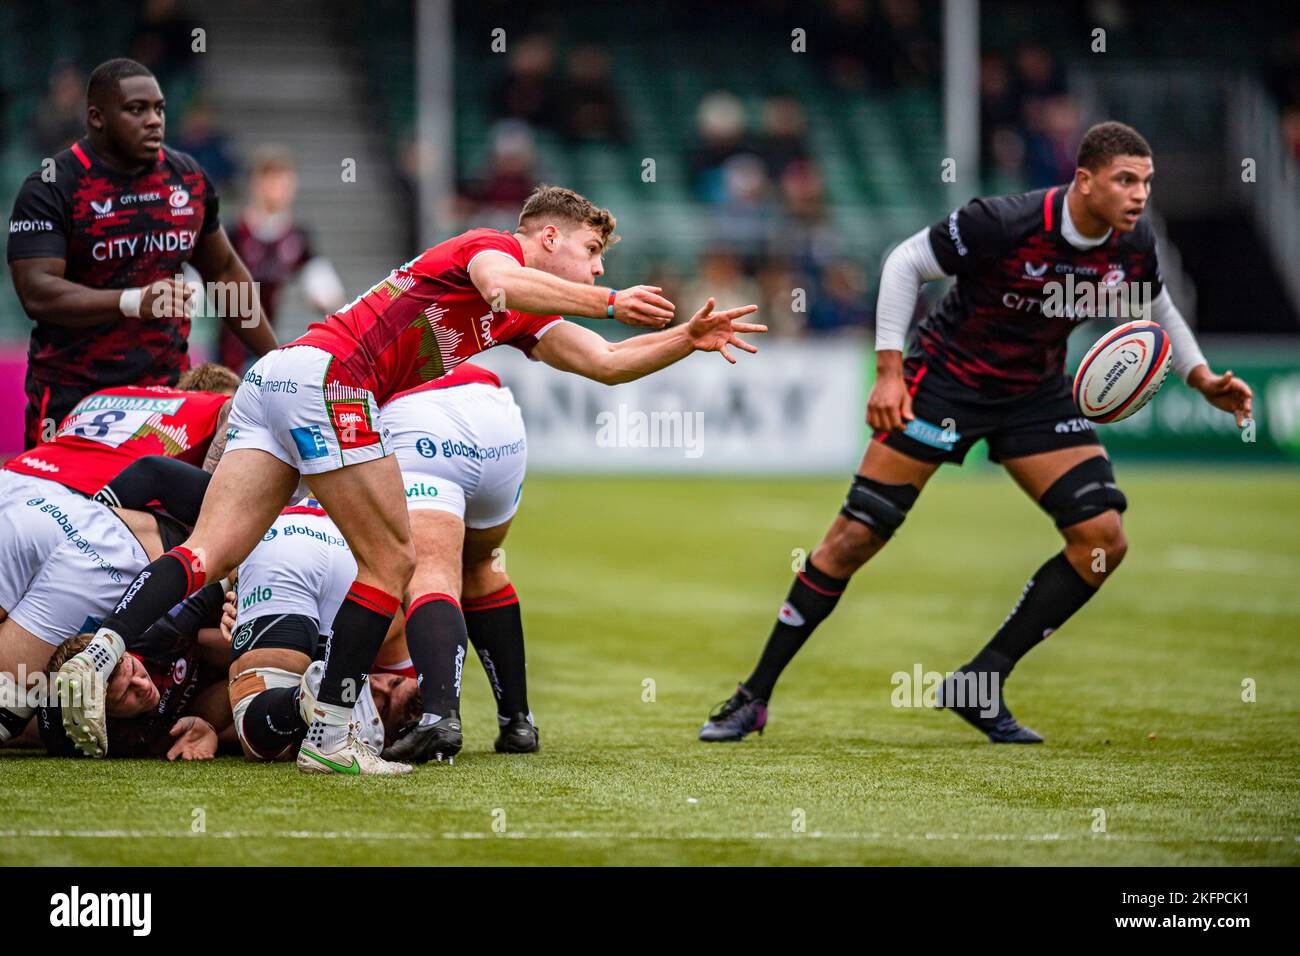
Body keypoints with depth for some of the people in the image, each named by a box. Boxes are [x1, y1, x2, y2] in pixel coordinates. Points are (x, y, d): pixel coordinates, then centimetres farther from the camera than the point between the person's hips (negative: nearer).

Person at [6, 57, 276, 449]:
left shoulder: (188, 178, 10)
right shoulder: (50, 189, -7)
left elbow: (224, 271, 22)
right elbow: (36, 293, -19)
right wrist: (134, 302, -31)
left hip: (167, 386, 4)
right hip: (71, 396, -4)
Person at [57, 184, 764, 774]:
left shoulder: (524, 322, 28)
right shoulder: (492, 245, 2)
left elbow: (606, 363, 30)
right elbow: (502, 284, -22)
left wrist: (688, 339, 22)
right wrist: (609, 302, -17)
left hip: (274, 378, 9)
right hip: (324, 374, -9)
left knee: (210, 555, -3)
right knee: (392, 562, -2)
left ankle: (96, 658, -20)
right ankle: (328, 737, -4)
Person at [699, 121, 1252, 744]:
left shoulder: (1134, 246, -9)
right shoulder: (1004, 224, -26)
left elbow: (1155, 306, 15)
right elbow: (905, 263, -14)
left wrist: (1202, 378, 3)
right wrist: (889, 371, -17)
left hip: (1037, 395, 5)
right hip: (945, 381, -5)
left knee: (1103, 539, -10)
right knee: (856, 535, -9)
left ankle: (979, 687, 0)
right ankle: (754, 697, 3)